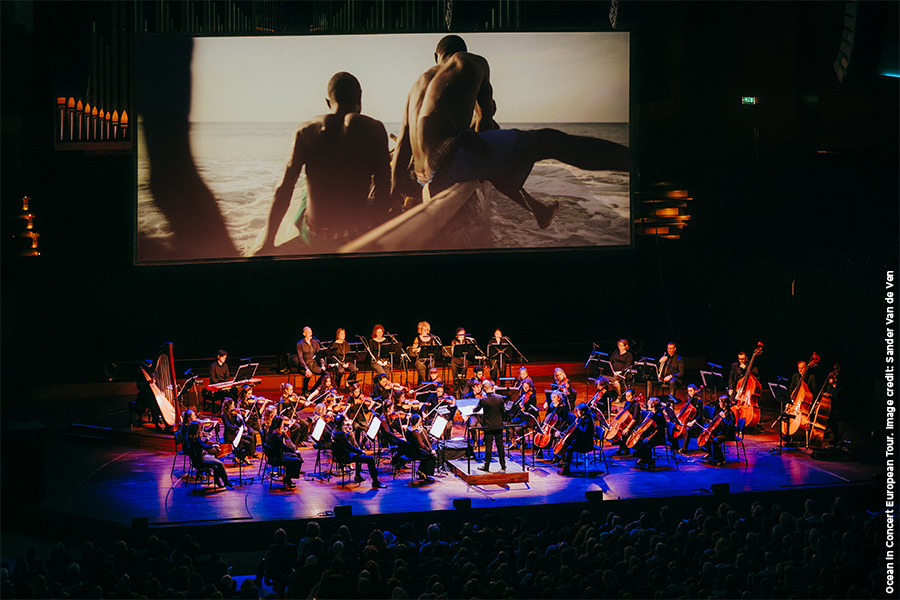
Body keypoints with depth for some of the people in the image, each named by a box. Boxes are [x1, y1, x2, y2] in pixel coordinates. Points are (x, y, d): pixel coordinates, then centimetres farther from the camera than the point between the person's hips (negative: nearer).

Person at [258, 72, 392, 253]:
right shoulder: (374, 129, -3)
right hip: (359, 237, -1)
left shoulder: (306, 131, 0)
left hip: (314, 240, 2)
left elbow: (284, 190, -3)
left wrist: (268, 244, 0)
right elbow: (383, 189, -4)